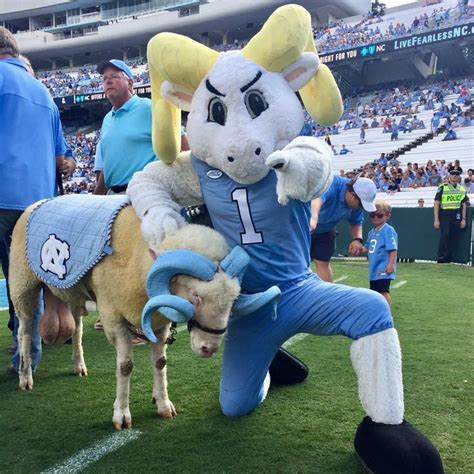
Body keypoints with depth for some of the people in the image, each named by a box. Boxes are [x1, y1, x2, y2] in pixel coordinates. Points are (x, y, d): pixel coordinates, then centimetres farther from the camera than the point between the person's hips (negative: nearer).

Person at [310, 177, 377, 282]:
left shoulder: (357, 203, -15)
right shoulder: (332, 183, -36)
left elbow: (356, 222, 2)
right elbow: (318, 198, -57)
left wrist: (357, 239, -20)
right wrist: (313, 218, -78)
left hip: (325, 230, 5)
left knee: (323, 263, 7)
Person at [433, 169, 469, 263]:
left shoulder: (462, 189, 13)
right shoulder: (442, 187, 1)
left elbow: (464, 205, 16)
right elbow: (436, 203, -2)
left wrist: (463, 219, 7)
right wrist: (436, 220, -8)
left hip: (456, 216, 4)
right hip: (444, 215, -4)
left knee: (454, 238, 1)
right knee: (444, 235, -16)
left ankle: (447, 259, 8)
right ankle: (441, 258, -11)